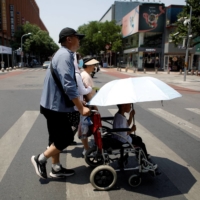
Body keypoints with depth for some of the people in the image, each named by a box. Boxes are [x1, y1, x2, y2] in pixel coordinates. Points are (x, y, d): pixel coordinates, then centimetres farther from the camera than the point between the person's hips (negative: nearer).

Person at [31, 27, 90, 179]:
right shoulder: (65, 56, -20)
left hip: (54, 105, 10)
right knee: (66, 138, 1)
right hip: (56, 106, -10)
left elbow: (68, 83, 19)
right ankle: (41, 159, 14)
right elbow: (69, 86, -28)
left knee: (58, 138, 16)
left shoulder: (64, 55, 13)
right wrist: (81, 108, -23)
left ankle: (56, 168, 28)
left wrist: (79, 100, 23)